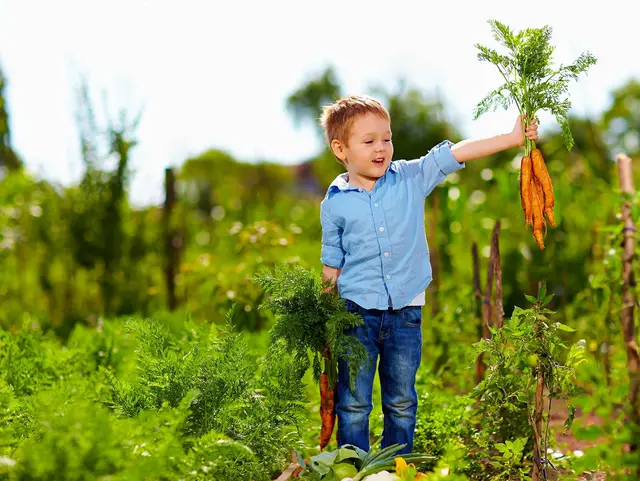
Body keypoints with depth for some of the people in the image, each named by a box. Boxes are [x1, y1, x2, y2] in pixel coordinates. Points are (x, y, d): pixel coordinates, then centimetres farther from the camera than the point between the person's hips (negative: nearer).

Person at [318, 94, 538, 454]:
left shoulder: (412, 178, 1)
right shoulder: (335, 204, -1)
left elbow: (456, 153, -4)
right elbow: (332, 264, 6)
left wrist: (512, 138, -12)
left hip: (406, 310, 2)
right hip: (357, 309, -1)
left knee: (401, 402, 11)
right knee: (354, 402, 2)